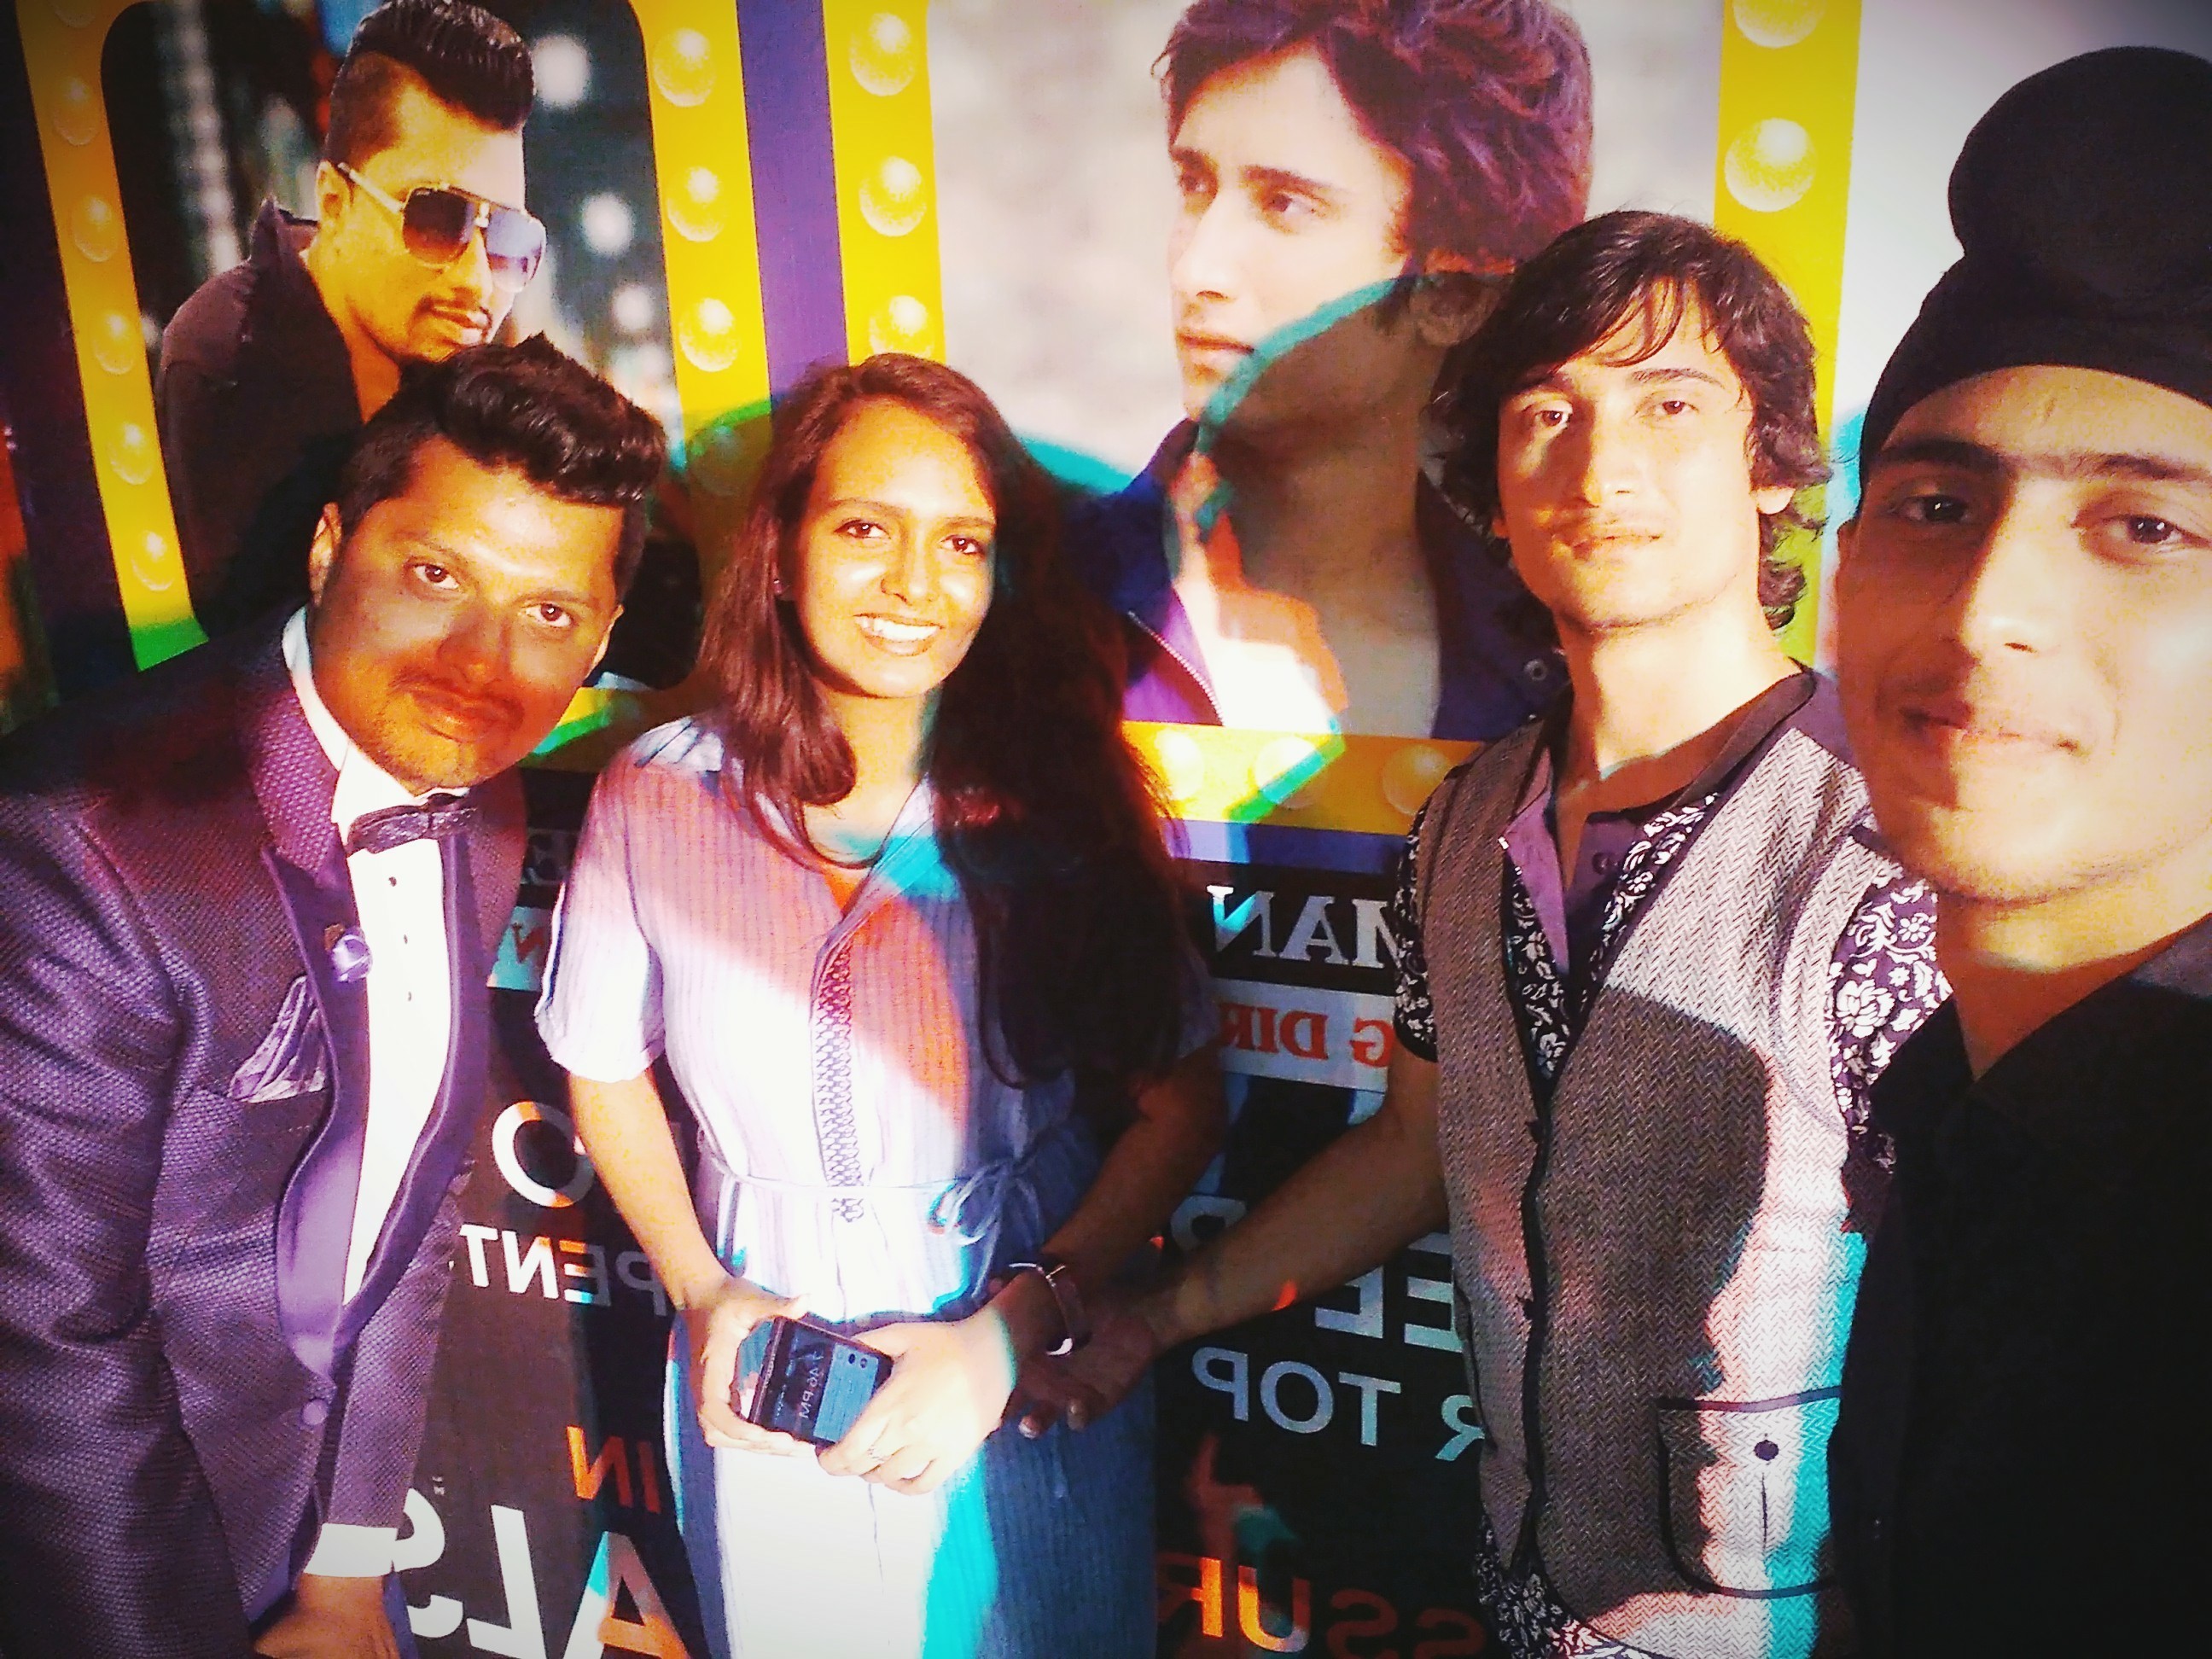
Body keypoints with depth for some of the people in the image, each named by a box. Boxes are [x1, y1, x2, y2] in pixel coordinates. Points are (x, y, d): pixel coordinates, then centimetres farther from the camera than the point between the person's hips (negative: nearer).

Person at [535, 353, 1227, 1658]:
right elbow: (608, 1070, 3)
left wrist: (1011, 1332, -16)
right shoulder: (654, 798, -11)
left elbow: (1181, 1108, -9)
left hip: (1031, 1391, -1)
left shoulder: (1058, 806, -15)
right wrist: (700, 1290, -6)